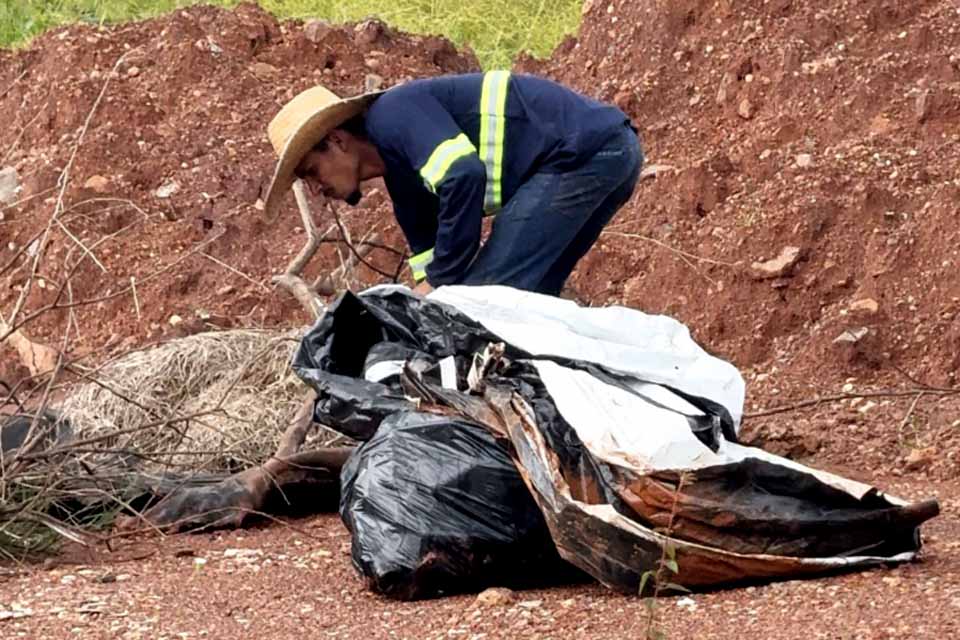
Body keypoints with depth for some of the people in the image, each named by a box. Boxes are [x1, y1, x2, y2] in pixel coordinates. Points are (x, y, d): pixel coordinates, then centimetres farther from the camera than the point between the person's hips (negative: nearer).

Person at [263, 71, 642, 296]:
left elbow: (463, 175, -26)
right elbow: (430, 259, 21)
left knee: (485, 294, -10)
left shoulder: (392, 114, -10)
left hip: (584, 152, -10)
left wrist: (441, 283, -18)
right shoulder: (401, 174, 19)